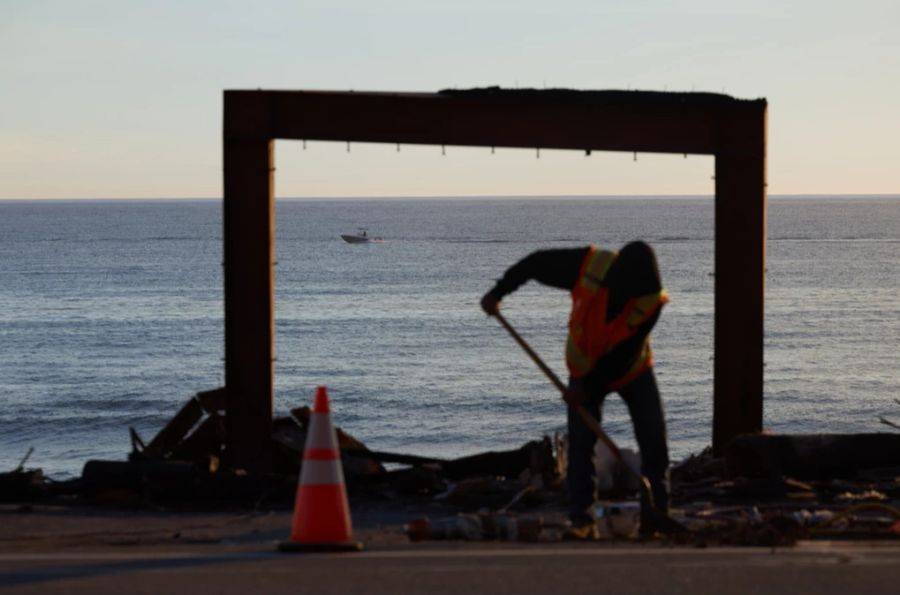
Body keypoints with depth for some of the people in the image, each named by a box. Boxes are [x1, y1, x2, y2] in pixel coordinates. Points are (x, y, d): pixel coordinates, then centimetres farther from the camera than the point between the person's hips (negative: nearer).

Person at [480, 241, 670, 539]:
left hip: (633, 370, 0)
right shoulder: (590, 265, -29)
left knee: (654, 440, -7)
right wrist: (498, 292, -13)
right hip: (586, 366, 0)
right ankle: (582, 520, -11)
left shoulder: (652, 301, -29)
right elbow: (536, 263, -14)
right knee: (580, 442, -11)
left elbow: (623, 356, -26)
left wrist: (589, 386, -26)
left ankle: (655, 517, 2)